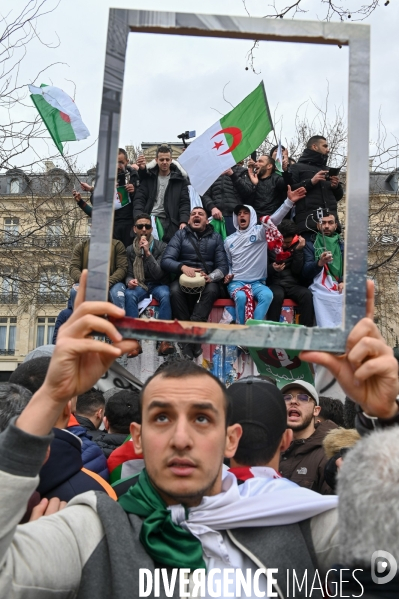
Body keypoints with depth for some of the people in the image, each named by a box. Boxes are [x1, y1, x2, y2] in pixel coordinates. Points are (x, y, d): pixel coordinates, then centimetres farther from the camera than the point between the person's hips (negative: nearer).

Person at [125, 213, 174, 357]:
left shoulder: (161, 246, -2)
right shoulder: (130, 250, 6)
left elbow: (158, 274, -11)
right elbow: (128, 274, 7)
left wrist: (148, 253, -20)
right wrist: (129, 281, -19)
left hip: (158, 284, -1)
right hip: (139, 285, 1)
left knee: (165, 295, -36)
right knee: (129, 294, -34)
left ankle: (164, 340, -40)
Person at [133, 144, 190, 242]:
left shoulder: (180, 179, 14)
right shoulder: (148, 177, 16)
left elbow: (184, 203, 7)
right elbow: (139, 199, 9)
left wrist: (183, 221, -10)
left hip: (168, 221, -1)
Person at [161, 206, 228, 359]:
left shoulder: (215, 238, 11)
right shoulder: (180, 235, 9)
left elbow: (223, 266, 2)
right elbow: (165, 261, -2)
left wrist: (211, 277, -20)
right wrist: (182, 267, -23)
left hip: (208, 280, 0)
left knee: (212, 289, -34)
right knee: (175, 290, -33)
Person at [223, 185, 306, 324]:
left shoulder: (259, 231, 3)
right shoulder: (229, 240, 14)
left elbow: (274, 219, -14)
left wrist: (289, 201, -29)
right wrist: (227, 275, 3)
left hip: (257, 282, -1)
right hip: (236, 282, 1)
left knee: (267, 295, -34)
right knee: (242, 297, -34)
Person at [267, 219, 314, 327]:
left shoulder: (297, 245, 7)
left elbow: (297, 271, 0)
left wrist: (299, 250, -8)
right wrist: (272, 268, -19)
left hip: (293, 285, 2)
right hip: (275, 284, -2)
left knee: (307, 294, -29)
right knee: (277, 295, -36)